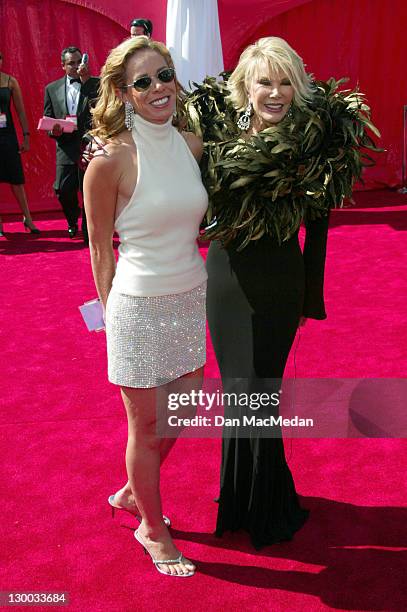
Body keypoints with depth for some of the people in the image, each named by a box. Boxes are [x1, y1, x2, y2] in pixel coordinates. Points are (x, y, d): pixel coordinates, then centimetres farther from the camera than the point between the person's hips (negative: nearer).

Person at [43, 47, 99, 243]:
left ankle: (89, 233, 11)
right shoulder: (52, 89, 14)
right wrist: (54, 130, -8)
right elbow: (47, 120, 14)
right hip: (66, 148, 2)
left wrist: (86, 80, -14)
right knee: (63, 190, -3)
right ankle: (72, 221, 27)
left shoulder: (96, 83, 7)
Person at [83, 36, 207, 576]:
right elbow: (100, 250, -7)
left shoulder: (192, 145, 1)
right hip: (140, 306, -6)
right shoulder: (111, 160, -16)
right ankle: (152, 528, 37)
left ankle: (133, 492, 48)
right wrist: (113, 310, 0)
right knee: (147, 427, 11)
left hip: (190, 298, 6)